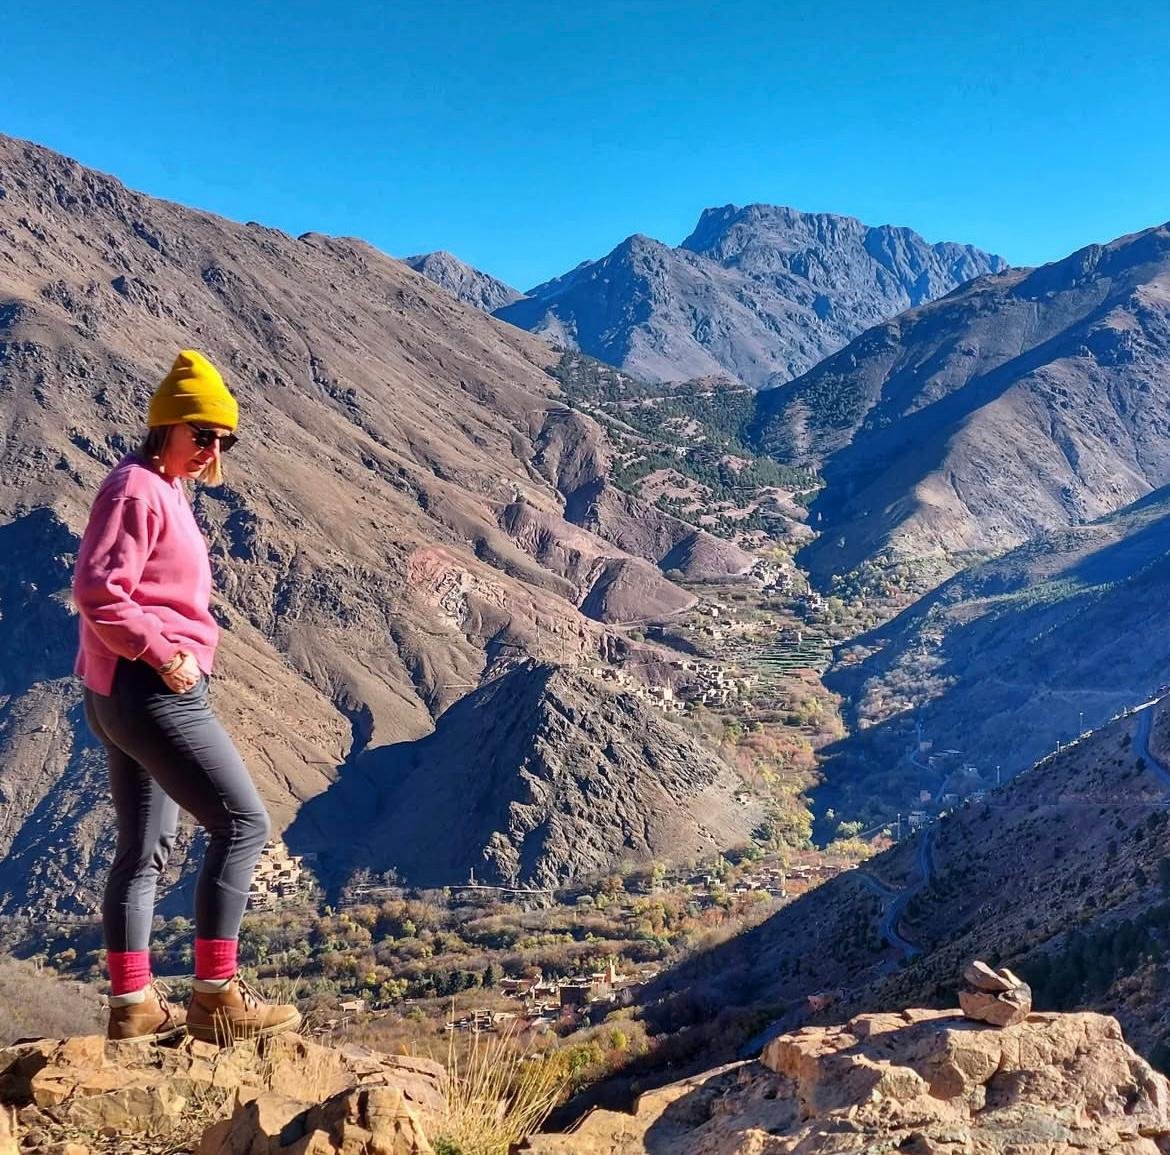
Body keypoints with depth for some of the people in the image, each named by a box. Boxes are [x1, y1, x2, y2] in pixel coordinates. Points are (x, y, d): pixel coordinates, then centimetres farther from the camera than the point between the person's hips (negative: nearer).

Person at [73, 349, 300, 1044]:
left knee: (146, 850, 13)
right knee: (243, 823, -7)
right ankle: (216, 996, -2)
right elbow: (97, 593, -21)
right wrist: (165, 654, -19)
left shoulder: (164, 491, 18)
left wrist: (162, 658, 12)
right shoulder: (136, 490, -12)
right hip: (152, 692, -10)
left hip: (126, 696, 10)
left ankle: (133, 1006, 20)